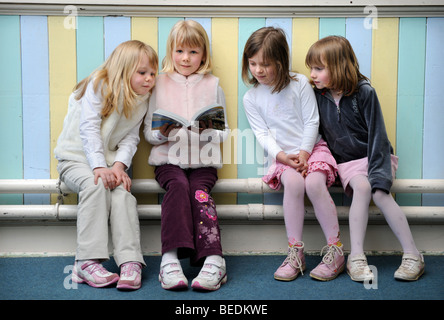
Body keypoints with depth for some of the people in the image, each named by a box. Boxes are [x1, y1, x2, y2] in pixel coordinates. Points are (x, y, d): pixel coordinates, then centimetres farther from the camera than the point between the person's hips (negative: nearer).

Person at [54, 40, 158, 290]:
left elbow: (130, 138, -2)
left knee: (122, 189, -26)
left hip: (110, 159, 4)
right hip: (76, 157, -4)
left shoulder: (142, 100, 5)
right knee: (95, 184, -33)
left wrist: (119, 165, -20)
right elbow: (89, 129, -19)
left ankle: (130, 262, -31)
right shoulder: (99, 86, -11)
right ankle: (88, 262, -32)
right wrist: (99, 167, -30)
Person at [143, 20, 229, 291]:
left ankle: (213, 259, -39)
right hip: (168, 159, 0)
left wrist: (209, 131, -10)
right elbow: (148, 133, 10)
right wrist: (162, 133, -12)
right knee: (178, 185, -31)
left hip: (203, 159, 0)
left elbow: (224, 133, 12)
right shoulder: (159, 85, 13)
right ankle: (171, 257, -41)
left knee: (199, 191, -28)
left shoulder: (213, 86, 14)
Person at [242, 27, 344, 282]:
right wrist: (281, 155, -15)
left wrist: (304, 153, -13)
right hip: (283, 156, 1)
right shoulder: (251, 98, 5)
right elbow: (262, 134, 2)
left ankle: (336, 251, -18)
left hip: (312, 148, -1)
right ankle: (296, 253, -25)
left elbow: (312, 122, -1)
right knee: (293, 182, -32)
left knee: (314, 183, -30)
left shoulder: (299, 84, -1)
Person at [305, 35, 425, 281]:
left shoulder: (364, 92, -13)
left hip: (374, 156, -2)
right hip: (346, 161, 2)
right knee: (361, 187, -29)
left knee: (379, 192, -27)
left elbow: (377, 134, -14)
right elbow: (318, 132, 7)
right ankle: (356, 257, -30)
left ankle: (413, 255, -19)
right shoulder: (318, 95, -2)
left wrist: (378, 174, -22)